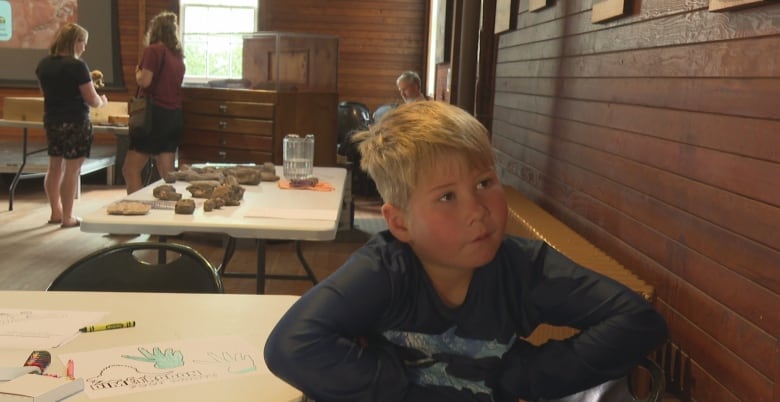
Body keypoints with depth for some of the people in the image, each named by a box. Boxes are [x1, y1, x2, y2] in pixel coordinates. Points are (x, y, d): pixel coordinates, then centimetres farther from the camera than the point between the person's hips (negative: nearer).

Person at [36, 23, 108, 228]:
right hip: (76, 123, -7)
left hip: (51, 121, 7)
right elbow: (92, 100, -15)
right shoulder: (77, 66, -17)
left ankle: (56, 212, 27)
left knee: (54, 167, 16)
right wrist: (103, 101, 5)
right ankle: (67, 217, 7)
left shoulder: (43, 64, 4)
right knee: (71, 170, 0)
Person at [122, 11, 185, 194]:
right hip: (175, 116, 7)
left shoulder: (154, 50, -7)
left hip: (156, 115, -7)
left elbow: (144, 81, -14)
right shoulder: (178, 55, 13)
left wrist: (138, 71, 6)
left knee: (130, 170, -2)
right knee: (167, 174, 9)